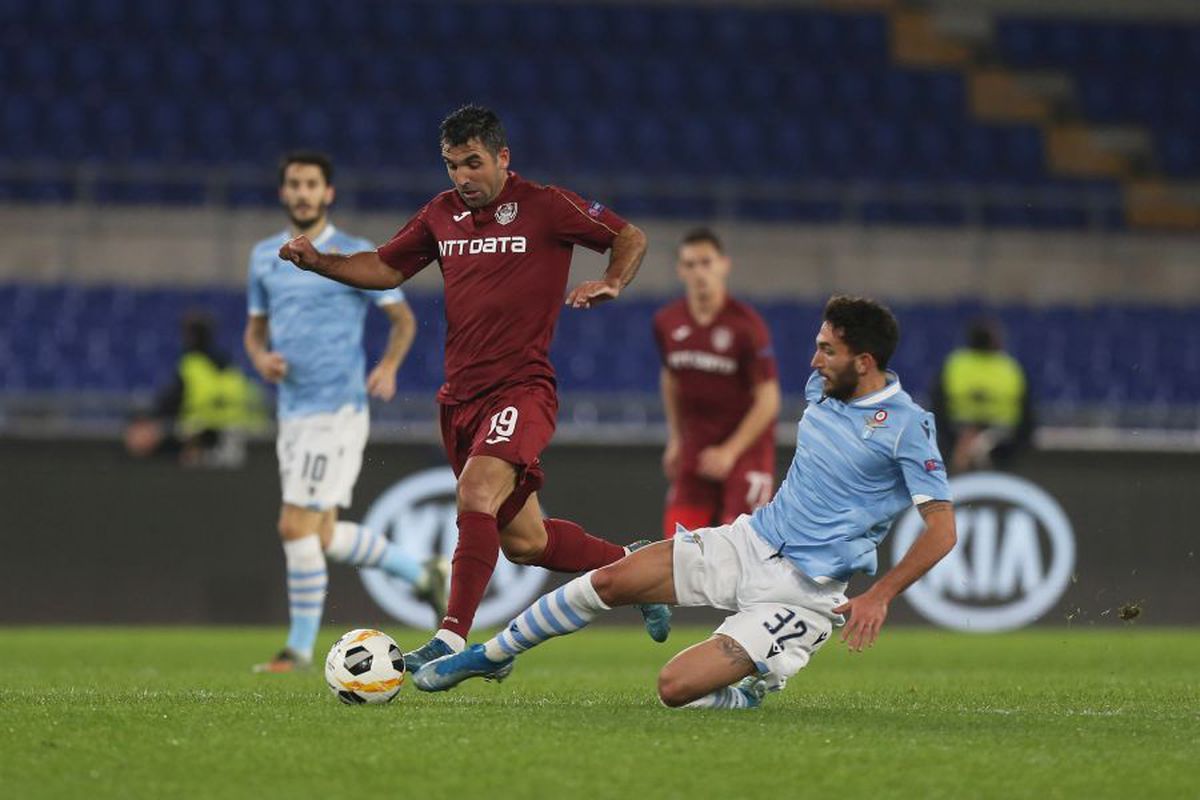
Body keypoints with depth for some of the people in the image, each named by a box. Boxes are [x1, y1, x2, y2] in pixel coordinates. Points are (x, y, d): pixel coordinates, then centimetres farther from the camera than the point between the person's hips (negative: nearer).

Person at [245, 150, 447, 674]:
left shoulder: (355, 255, -3)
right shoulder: (265, 256, 13)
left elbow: (403, 318, 3)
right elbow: (255, 329, 21)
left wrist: (388, 367, -15)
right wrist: (261, 357, -2)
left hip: (338, 410, -7)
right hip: (292, 411, 7)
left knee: (296, 528, -12)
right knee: (324, 538, 9)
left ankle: (300, 649, -1)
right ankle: (420, 574, 30)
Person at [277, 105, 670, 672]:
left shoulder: (545, 206, -4)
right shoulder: (442, 214, 11)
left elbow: (630, 237, 6)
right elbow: (386, 267, 21)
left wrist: (610, 284, -14)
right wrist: (318, 262, 6)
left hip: (520, 387, -6)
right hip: (460, 396, 6)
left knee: (476, 497, -28)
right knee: (523, 542, 10)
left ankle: (451, 640, -30)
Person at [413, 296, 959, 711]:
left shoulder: (907, 425, -17)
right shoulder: (823, 386, 6)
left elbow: (942, 529, -17)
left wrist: (879, 596, -24)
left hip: (803, 588, -7)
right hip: (748, 543, 7)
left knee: (677, 687, -20)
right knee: (610, 581, -4)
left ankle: (752, 691, 13)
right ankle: (490, 657, 15)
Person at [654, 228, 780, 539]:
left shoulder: (746, 324, -16)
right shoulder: (667, 323, 0)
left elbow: (768, 400, -14)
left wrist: (729, 452, -19)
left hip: (745, 446, -5)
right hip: (695, 448, 5)